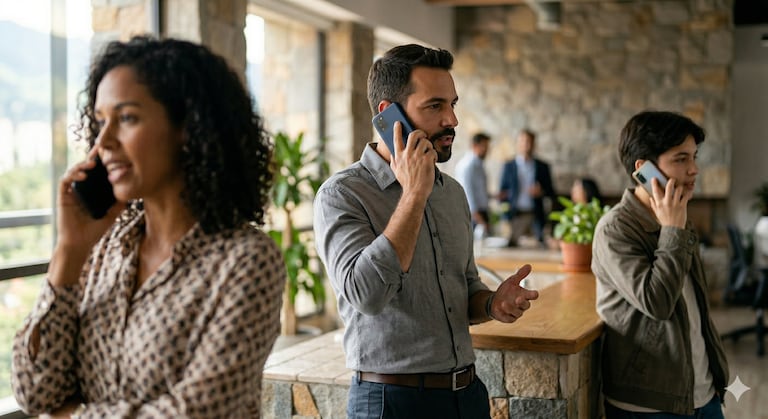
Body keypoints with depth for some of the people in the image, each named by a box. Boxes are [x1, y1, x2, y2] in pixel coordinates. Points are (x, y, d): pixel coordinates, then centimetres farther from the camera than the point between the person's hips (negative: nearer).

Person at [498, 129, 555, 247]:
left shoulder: (542, 167, 10)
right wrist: (502, 196, -11)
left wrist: (541, 192, -9)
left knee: (545, 247, -7)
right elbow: (503, 191, 11)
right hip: (515, 215, -1)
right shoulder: (508, 166, 9)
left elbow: (551, 193, 11)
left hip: (536, 216, 1)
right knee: (511, 246, -10)